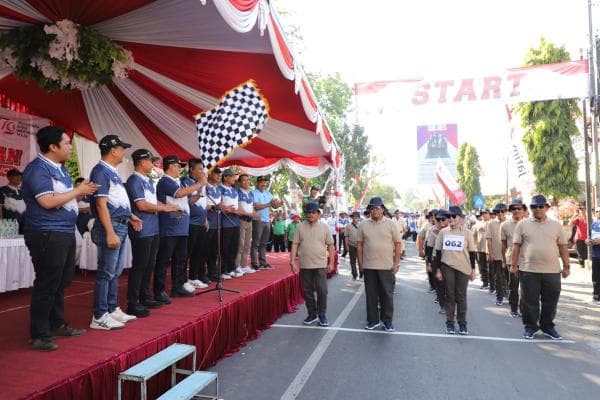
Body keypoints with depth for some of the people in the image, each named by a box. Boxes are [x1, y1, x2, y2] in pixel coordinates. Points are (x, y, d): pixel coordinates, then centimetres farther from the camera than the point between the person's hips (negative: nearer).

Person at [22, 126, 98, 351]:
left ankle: (57, 324, 31)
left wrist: (82, 191, 5)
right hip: (47, 235, -10)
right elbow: (48, 201, -24)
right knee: (46, 285, -2)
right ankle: (39, 335, 9)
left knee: (61, 282, 17)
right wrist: (77, 191, -15)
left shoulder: (60, 168, 14)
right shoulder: (38, 169, -15)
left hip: (65, 233, 10)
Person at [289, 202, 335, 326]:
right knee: (307, 291, 10)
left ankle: (322, 315, 13)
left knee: (322, 291, -2)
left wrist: (331, 263, 0)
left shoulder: (324, 227, 1)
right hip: (304, 265, 2)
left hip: (320, 265, -1)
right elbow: (294, 244, 2)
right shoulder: (300, 227, 3)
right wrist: (292, 261, -5)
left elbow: (330, 245, 3)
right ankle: (312, 315, 24)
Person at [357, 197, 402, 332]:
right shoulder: (363, 225, 3)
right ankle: (373, 320, 22)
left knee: (387, 294, 6)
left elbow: (397, 244, 1)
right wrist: (360, 263, 2)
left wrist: (396, 263, -4)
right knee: (371, 294, 9)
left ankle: (387, 320, 19)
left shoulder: (391, 224, 0)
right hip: (369, 266, 2)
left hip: (387, 266, -1)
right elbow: (359, 245, 6)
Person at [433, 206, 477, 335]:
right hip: (447, 267, 1)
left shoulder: (467, 233, -1)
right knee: (450, 295, 7)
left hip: (463, 268, -1)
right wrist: (438, 269, 2)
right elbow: (438, 252, 5)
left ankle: (462, 323, 17)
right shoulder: (443, 232, 1)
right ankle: (449, 322, 16)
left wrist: (473, 270, 1)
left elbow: (472, 252, 3)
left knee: (461, 296, 6)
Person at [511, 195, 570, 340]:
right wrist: (514, 265, 0)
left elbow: (563, 247, 9)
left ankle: (547, 327, 26)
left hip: (552, 271, 2)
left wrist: (566, 266, 5)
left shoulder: (556, 225, 7)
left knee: (550, 301, 10)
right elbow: (516, 246, 2)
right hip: (528, 271, -1)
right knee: (529, 301, 5)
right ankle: (530, 327, 19)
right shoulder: (522, 224, 2)